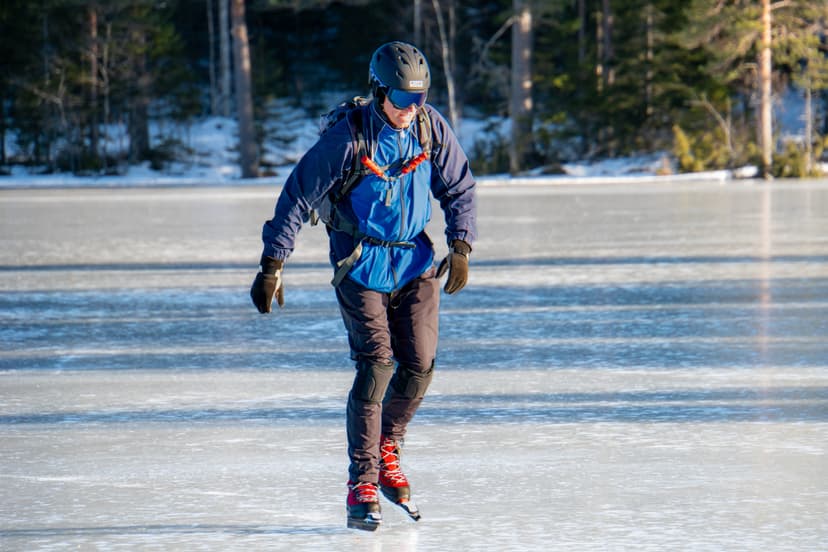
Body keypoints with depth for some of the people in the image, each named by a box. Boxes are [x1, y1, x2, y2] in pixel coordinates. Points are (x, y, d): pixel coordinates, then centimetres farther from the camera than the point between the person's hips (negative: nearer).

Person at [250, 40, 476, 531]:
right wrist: (273, 264, -13)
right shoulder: (348, 138, -17)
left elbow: (460, 187, 9)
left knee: (420, 363, -3)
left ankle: (386, 450, 23)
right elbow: (298, 196, -12)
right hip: (360, 264, -4)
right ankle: (363, 483, -8)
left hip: (416, 261, 4)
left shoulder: (432, 128, -5)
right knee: (376, 364, -14)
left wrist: (461, 246, 0)